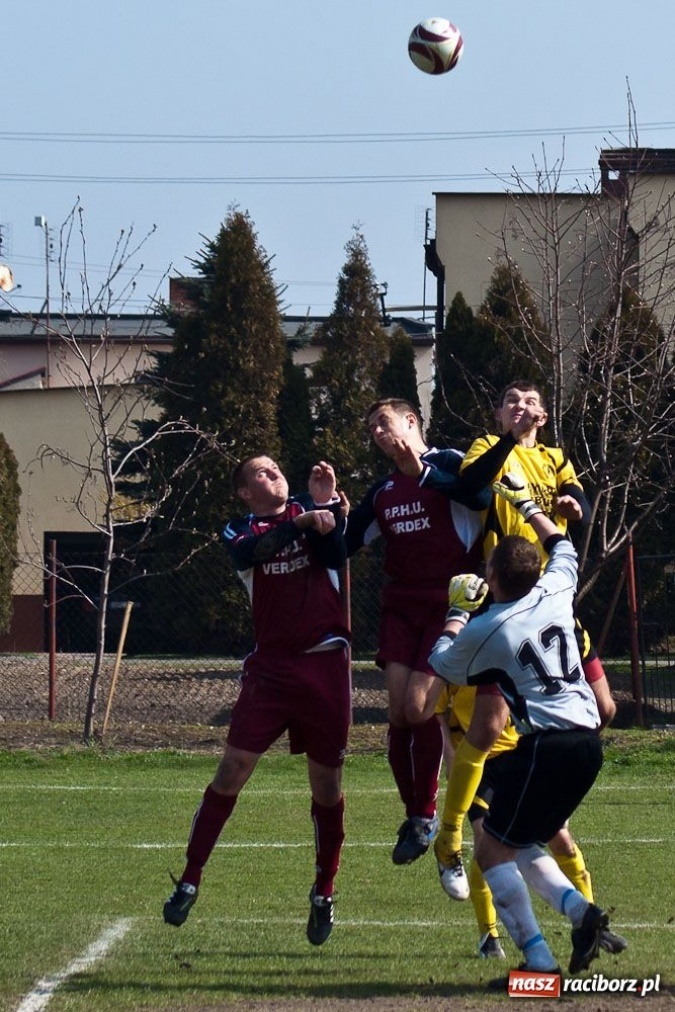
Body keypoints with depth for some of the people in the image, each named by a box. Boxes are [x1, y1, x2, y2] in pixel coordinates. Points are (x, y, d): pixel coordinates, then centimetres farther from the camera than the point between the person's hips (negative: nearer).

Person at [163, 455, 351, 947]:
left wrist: (329, 504, -19)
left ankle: (324, 893, 19)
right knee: (231, 772, -8)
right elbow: (252, 552, -17)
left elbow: (336, 556, -8)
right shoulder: (240, 532, 8)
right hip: (271, 664, 0)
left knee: (327, 785, 5)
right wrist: (301, 523, -29)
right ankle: (189, 881, 0)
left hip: (325, 663, 0)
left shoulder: (310, 509, 10)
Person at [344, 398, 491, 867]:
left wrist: (422, 470, -24)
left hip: (448, 604, -6)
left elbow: (482, 496, -25)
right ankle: (413, 814, 9)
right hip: (401, 606, 6)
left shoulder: (447, 464, -4)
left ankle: (425, 815, 1)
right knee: (399, 709, -4)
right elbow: (345, 543, 18)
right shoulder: (382, 492, 16)